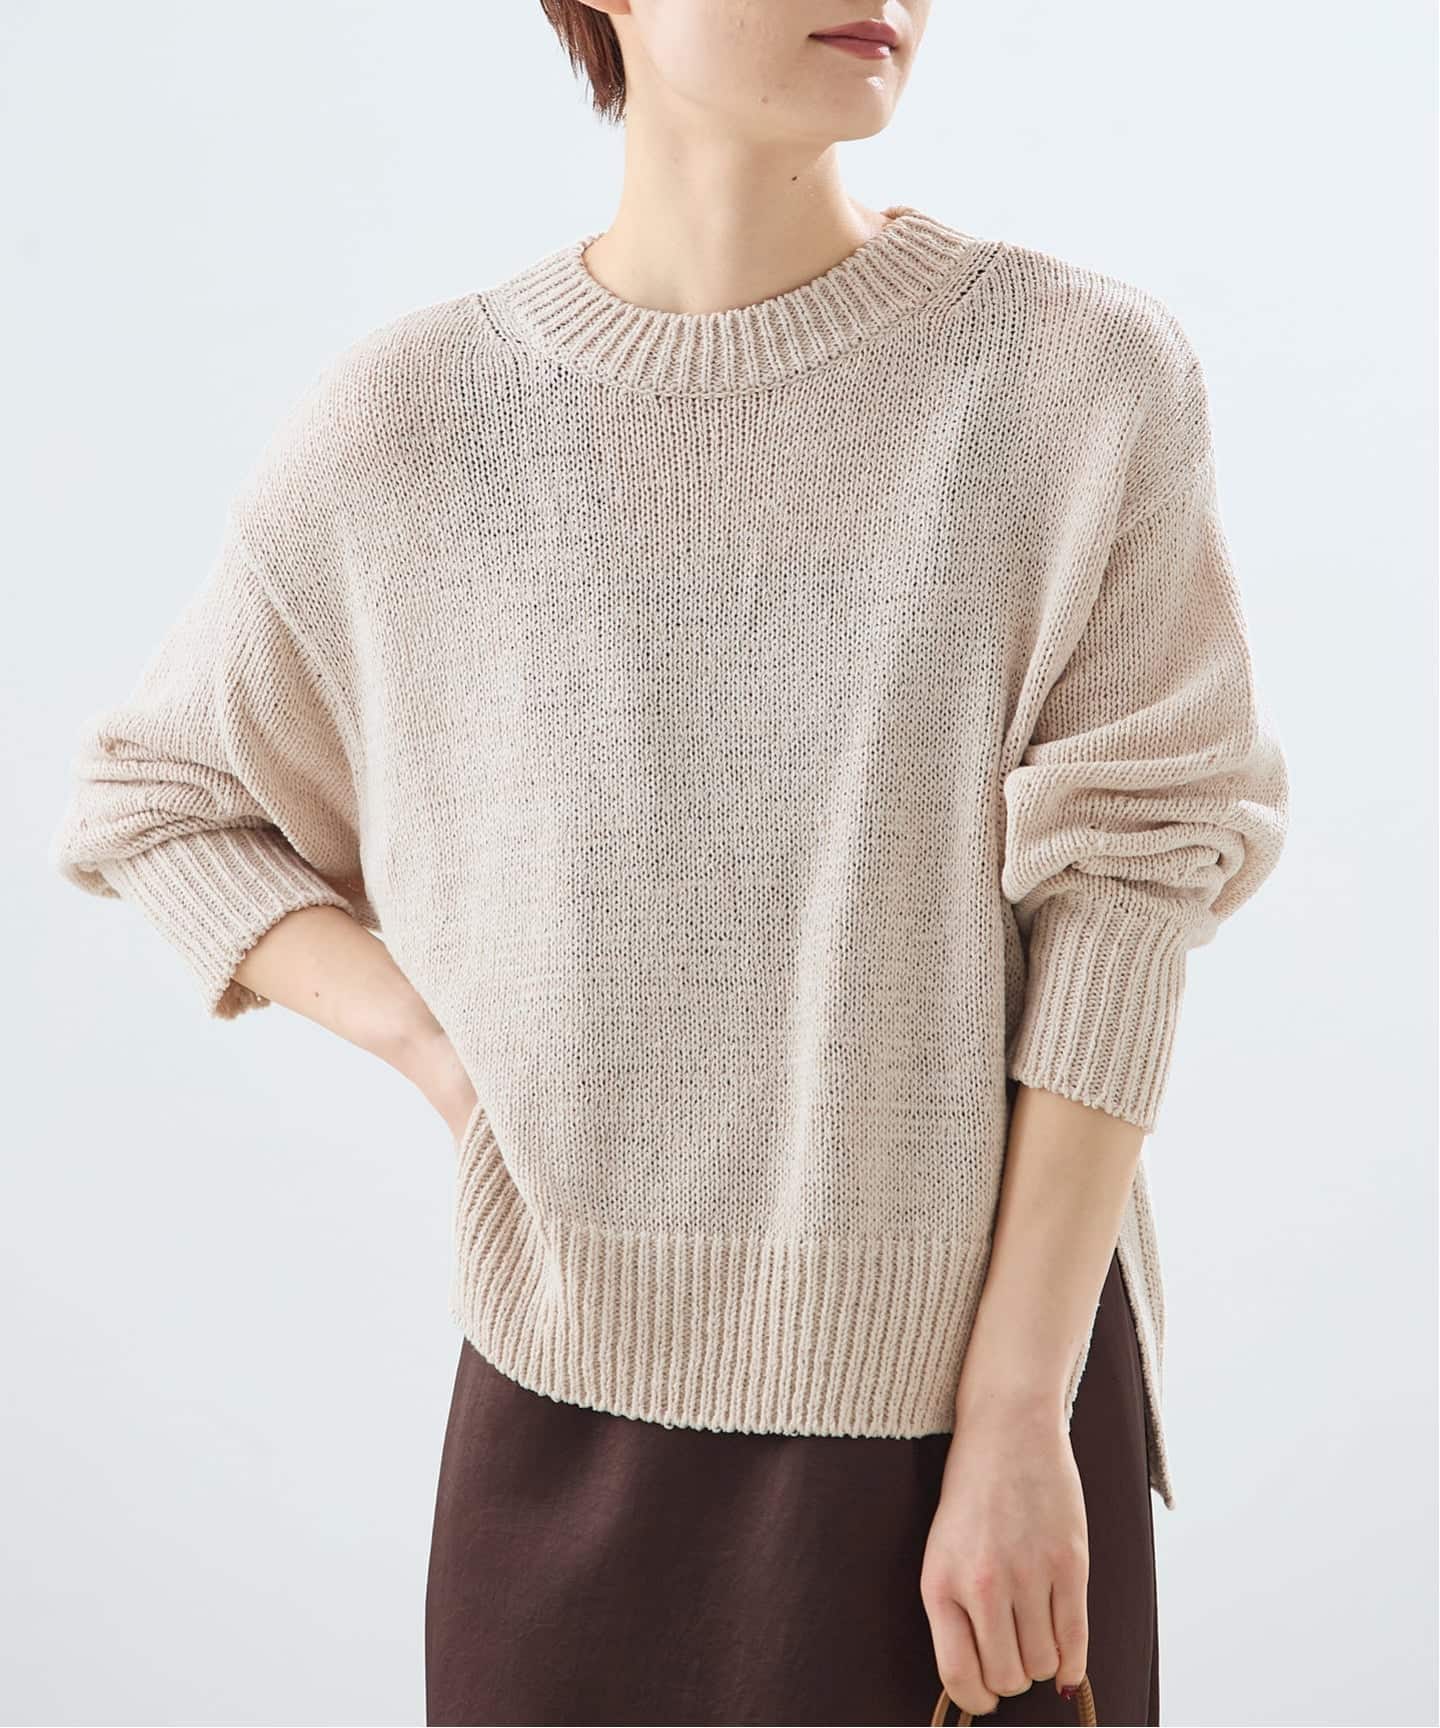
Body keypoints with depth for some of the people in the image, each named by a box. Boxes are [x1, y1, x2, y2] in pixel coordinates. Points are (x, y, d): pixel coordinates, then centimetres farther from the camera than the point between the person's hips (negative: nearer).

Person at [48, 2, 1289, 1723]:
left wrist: (1020, 1419, -11)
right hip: (577, 1404, 1)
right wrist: (434, 1051, -4)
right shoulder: (406, 420, -2)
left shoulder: (1083, 372, -6)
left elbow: (1127, 888, -8)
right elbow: (151, 801, 11)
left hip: (979, 1395, -1)